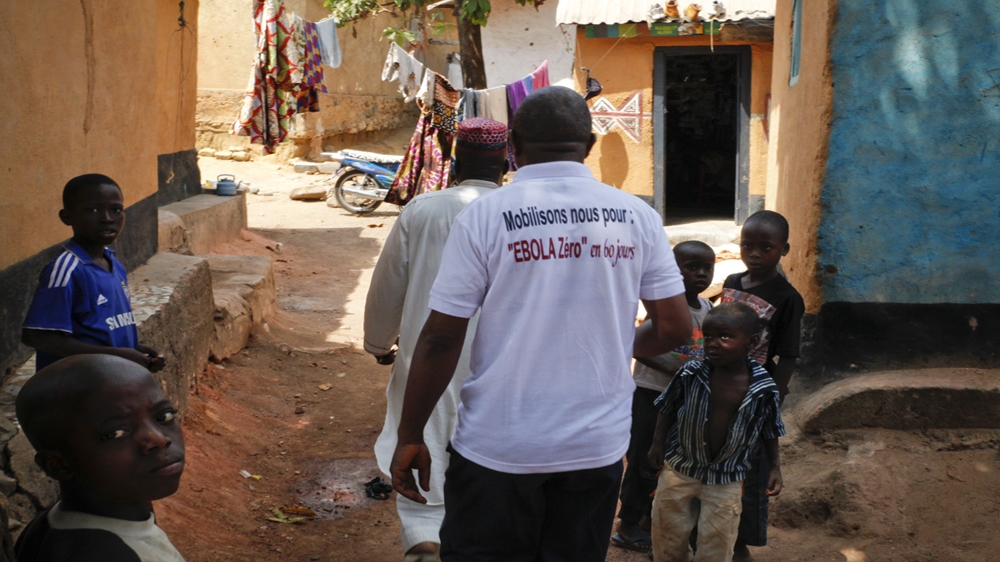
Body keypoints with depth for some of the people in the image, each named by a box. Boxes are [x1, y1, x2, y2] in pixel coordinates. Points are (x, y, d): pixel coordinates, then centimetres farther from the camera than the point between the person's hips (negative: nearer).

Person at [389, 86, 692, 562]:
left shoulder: (484, 216, -9)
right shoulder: (636, 217, -1)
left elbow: (440, 340, -9)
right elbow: (675, 328, 1)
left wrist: (409, 437, 0)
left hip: (499, 446, -2)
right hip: (597, 446, 3)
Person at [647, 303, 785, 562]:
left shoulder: (764, 388, -16)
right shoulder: (690, 374, -17)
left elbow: (770, 431, 0)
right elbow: (667, 410, -1)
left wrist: (775, 467, 0)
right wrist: (657, 444, -2)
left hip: (727, 480, 0)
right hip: (679, 469, 1)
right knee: (668, 533, 15)